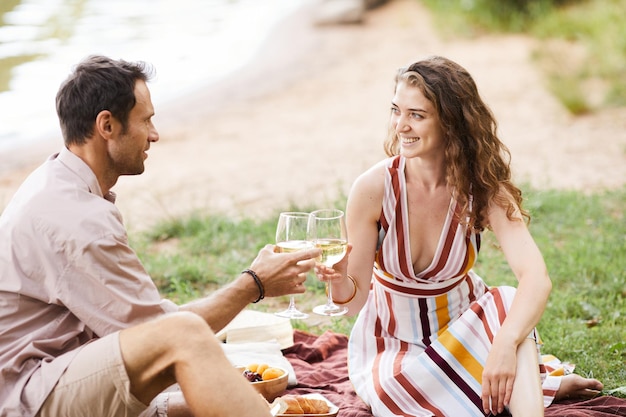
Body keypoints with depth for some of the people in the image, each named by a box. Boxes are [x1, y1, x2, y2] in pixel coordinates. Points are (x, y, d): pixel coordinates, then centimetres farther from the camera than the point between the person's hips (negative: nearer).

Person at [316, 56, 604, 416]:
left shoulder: (482, 188, -18)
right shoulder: (374, 188, -20)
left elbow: (537, 278, -33)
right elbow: (356, 300, -14)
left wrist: (505, 345, -51)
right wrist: (340, 281, -39)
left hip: (461, 327, -1)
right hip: (394, 344, 1)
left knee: (508, 305, -32)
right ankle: (530, 385, -12)